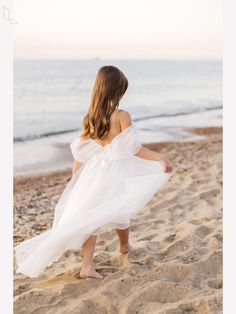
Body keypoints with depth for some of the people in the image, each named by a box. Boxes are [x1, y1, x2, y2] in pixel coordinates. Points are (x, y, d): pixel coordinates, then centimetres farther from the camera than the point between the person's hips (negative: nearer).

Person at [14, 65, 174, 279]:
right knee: (120, 213, 20)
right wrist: (159, 157, -12)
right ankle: (124, 246, 46)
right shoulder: (122, 116, -14)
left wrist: (75, 181, 14)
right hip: (116, 175, -3)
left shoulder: (90, 118, 1)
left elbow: (80, 153, 5)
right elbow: (134, 149, -16)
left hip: (93, 175, 3)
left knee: (90, 218, 7)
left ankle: (87, 265, -1)